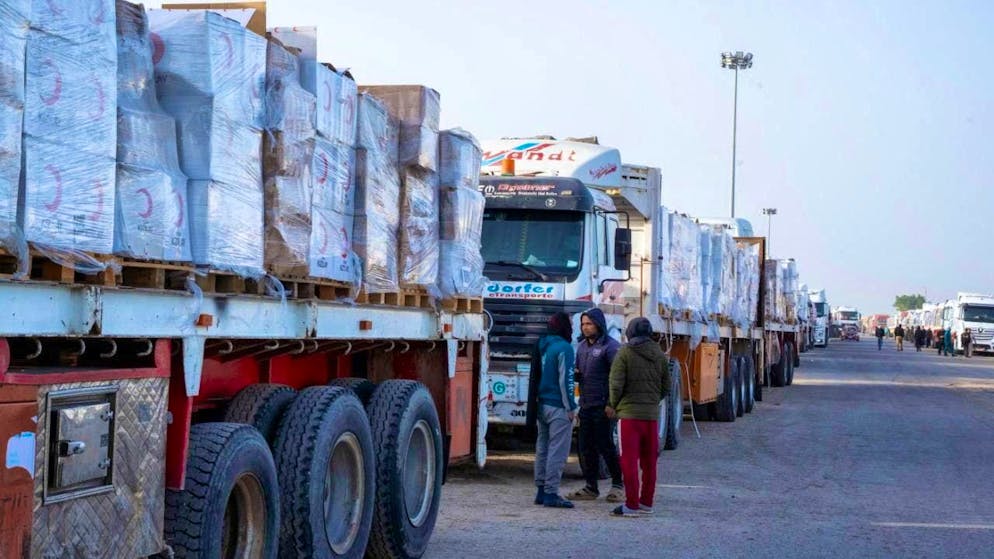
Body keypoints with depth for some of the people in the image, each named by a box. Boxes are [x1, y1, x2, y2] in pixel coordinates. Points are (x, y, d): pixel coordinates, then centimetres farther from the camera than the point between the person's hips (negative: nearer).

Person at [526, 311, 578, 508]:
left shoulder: (541, 345, 13)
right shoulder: (564, 348, -12)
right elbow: (565, 379, -15)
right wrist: (571, 407, -11)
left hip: (541, 404, 8)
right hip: (558, 407, -8)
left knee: (543, 448, 13)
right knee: (557, 450, -5)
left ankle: (541, 491, 18)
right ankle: (551, 493, -6)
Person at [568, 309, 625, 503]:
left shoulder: (610, 346, -11)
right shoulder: (582, 346, 14)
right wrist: (575, 374, 0)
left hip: (603, 406, -8)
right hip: (586, 405, 8)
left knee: (606, 446, -2)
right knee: (587, 447, 9)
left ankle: (618, 485, 12)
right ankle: (590, 487, 18)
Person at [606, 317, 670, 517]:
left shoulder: (625, 353, -6)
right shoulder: (659, 355, 9)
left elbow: (616, 384, -10)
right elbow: (666, 388, 12)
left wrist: (613, 405, 5)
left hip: (629, 413, -5)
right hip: (652, 414, 5)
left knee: (629, 460, -2)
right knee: (649, 461, 12)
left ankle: (631, 504, -4)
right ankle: (646, 502, 18)